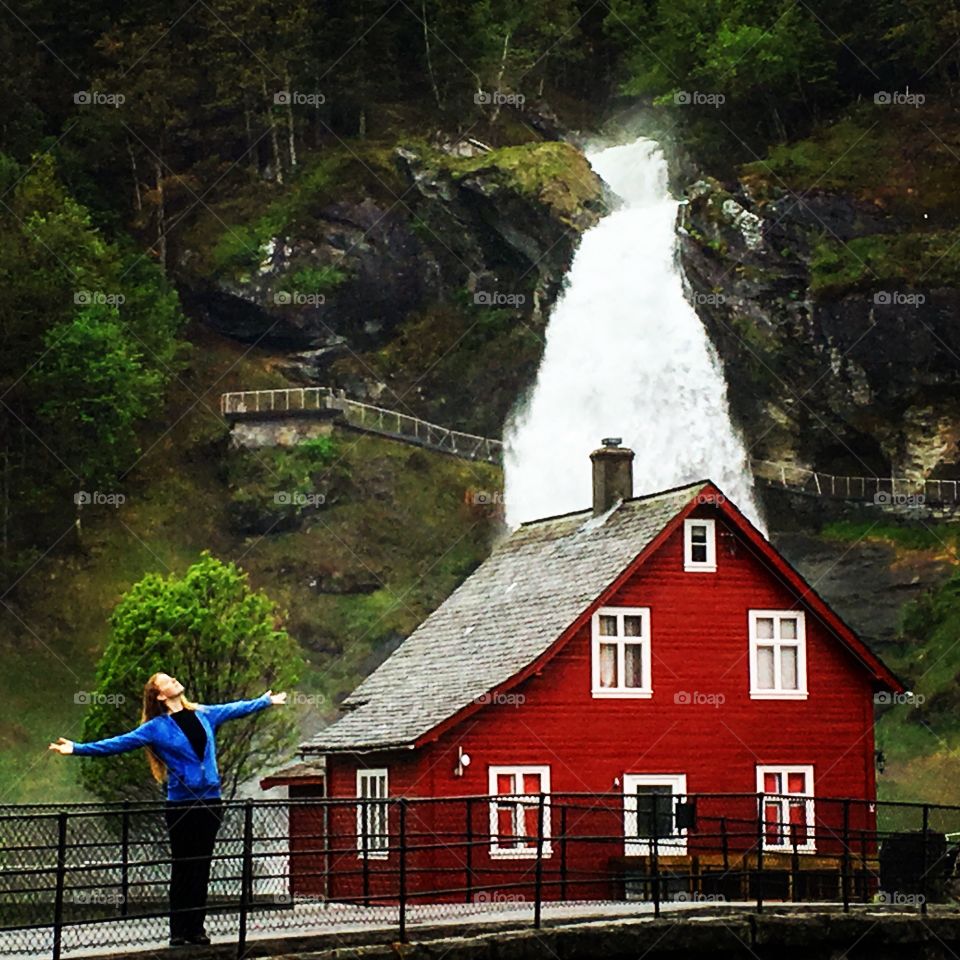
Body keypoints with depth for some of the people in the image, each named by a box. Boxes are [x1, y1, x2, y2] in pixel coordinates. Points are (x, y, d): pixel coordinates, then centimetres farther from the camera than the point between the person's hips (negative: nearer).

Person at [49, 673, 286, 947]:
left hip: (210, 802, 4)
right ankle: (178, 931, 4)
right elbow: (118, 743, -8)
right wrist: (78, 749, -16)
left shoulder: (204, 714, 10)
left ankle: (196, 928, 11)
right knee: (182, 869, -1)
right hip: (181, 806, -4)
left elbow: (236, 708, 26)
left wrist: (266, 701, 38)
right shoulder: (156, 728, -3)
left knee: (201, 868, 6)